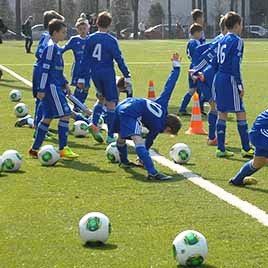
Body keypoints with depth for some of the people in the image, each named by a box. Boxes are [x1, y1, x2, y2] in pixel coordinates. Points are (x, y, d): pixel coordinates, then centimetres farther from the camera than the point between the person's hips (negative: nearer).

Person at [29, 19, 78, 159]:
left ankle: (35, 149, 16)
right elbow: (45, 69, -17)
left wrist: (64, 83, 21)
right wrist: (41, 89, -18)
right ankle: (63, 149, -6)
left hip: (56, 87, 10)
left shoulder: (55, 48, 16)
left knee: (47, 117, 12)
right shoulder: (51, 47, -13)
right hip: (52, 88, -10)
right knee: (65, 115, -9)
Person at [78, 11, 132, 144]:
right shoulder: (111, 40, -11)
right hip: (108, 73, -5)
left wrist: (82, 77, 8)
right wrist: (127, 76, -2)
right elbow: (119, 59, -9)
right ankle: (110, 136, 0)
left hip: (95, 74, 5)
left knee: (101, 98, 25)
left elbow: (85, 59, 4)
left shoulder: (90, 39, 1)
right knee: (111, 103, 2)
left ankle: (94, 124, 5)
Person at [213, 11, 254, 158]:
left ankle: (221, 149, 9)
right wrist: (240, 85, -14)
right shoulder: (237, 41, -11)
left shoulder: (221, 40, 13)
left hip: (219, 78, 8)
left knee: (222, 113, 9)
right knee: (240, 113, -3)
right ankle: (246, 149, -1)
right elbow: (235, 65, -17)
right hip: (230, 80, -8)